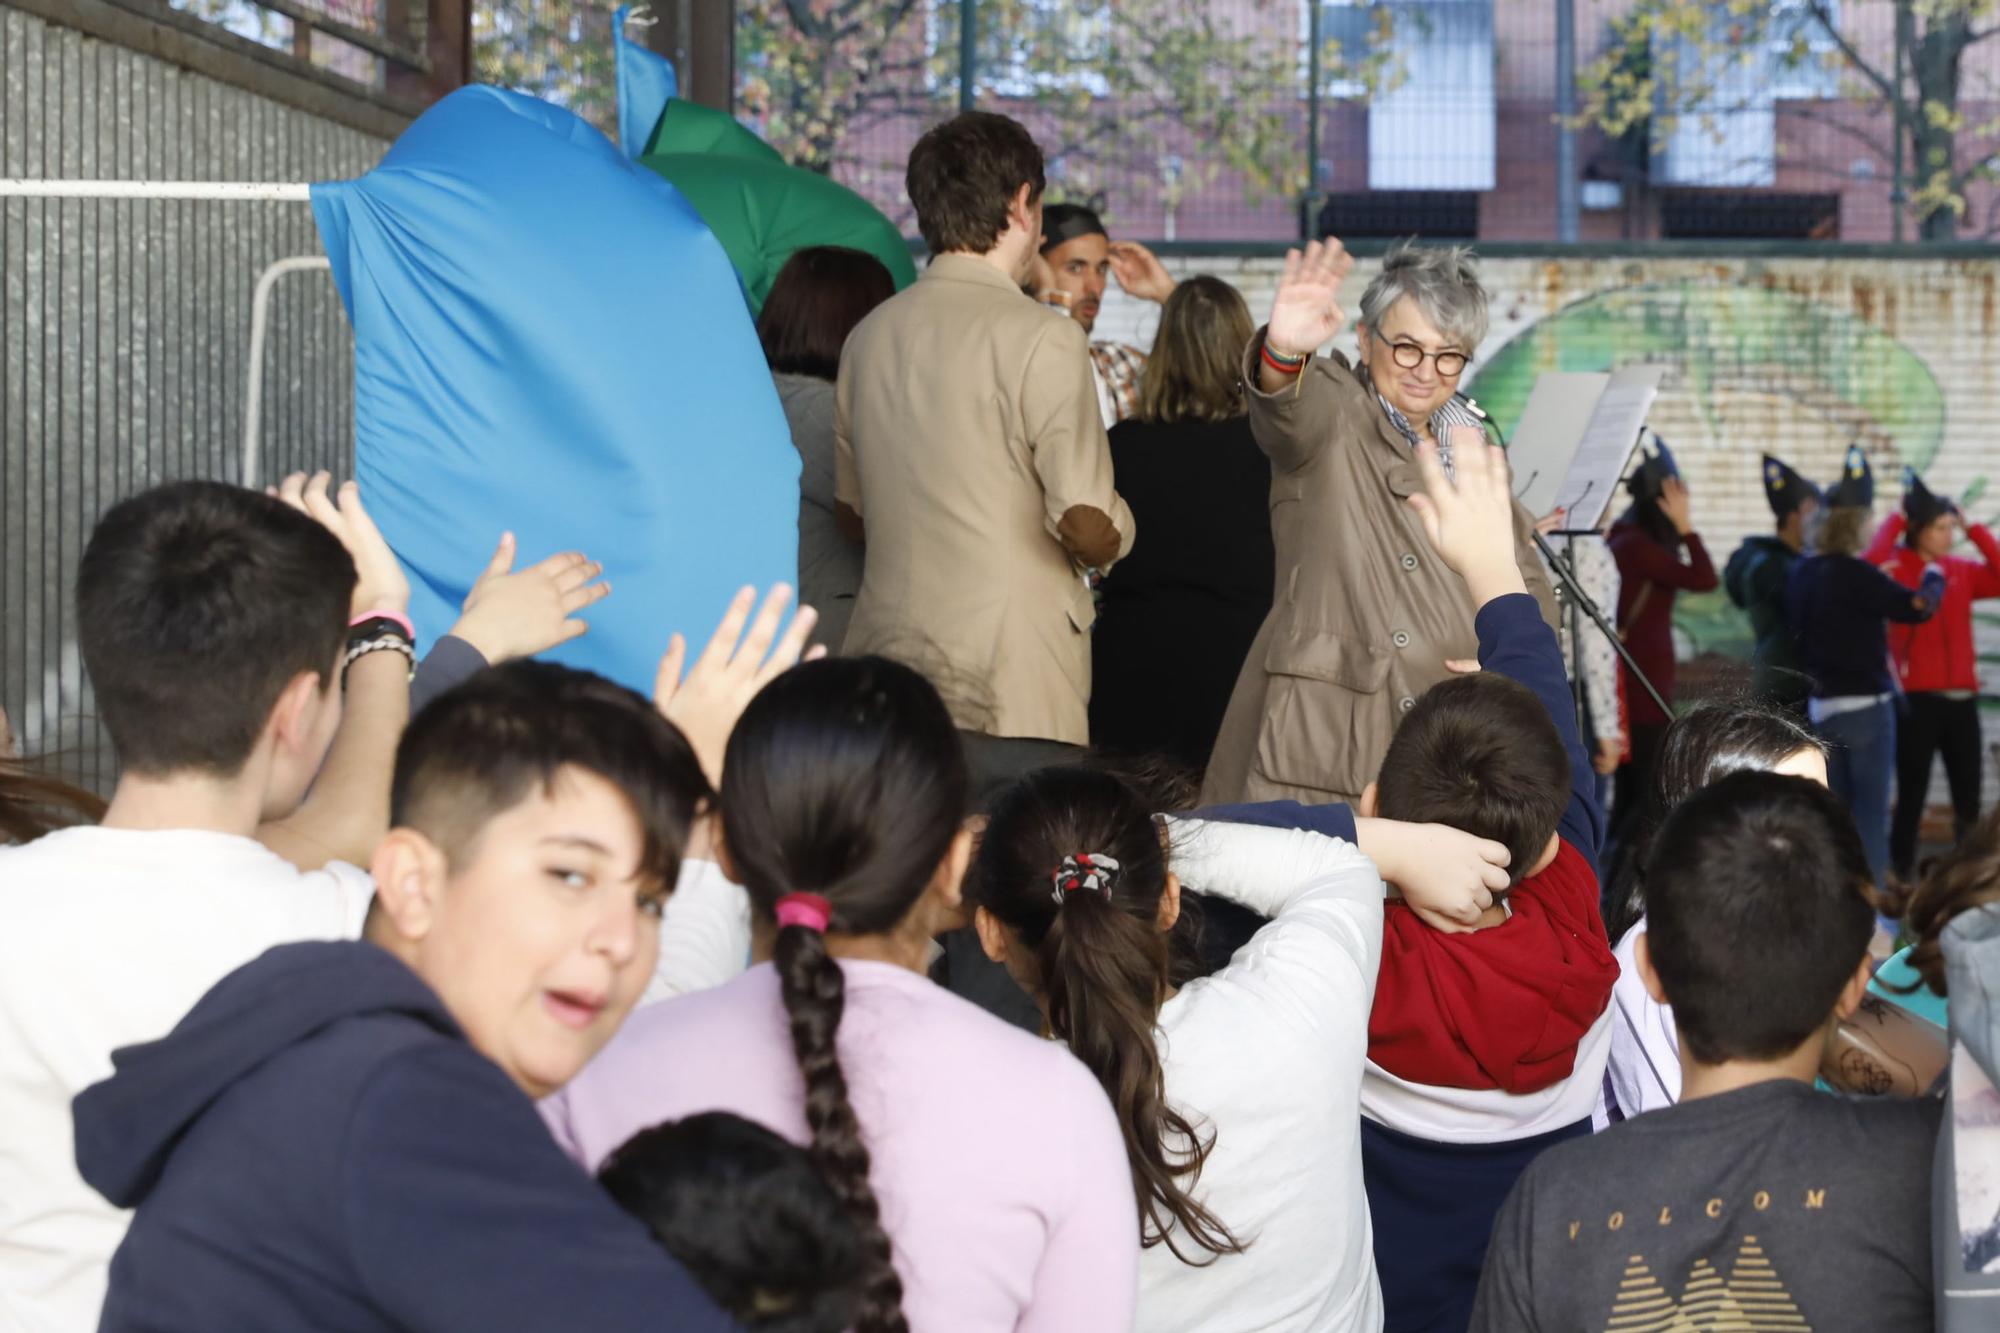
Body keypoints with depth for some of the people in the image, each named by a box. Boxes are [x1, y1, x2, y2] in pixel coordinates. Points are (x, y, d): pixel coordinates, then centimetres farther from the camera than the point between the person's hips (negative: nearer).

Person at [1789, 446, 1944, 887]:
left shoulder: (1803, 572, 4)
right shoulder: (1855, 574, -18)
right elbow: (1919, 606, -18)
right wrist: (1934, 578, 1)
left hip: (1821, 705, 7)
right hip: (1866, 705, -7)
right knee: (1871, 813, -2)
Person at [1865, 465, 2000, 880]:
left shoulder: (1960, 570, 10)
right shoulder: (1896, 569, -4)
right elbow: (1869, 568, -25)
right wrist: (1895, 520, -14)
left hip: (1962, 699, 5)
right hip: (1917, 699, -5)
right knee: (1912, 797, 0)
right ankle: (1902, 878, 7)